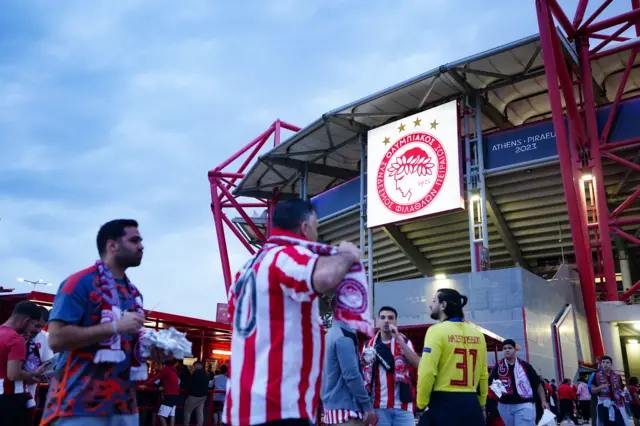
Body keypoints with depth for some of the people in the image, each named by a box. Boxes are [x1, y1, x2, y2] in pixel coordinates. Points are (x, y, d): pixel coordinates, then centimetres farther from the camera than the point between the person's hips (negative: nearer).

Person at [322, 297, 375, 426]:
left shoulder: (331, 334, 15)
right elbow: (352, 375, -21)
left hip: (333, 407, 10)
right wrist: (368, 406, -14)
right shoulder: (344, 336, -15)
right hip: (346, 409, -10)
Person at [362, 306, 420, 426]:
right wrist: (364, 363, -9)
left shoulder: (404, 342, 6)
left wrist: (398, 338, -16)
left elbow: (416, 363, -11)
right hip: (379, 406, 1)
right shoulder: (369, 345, 8)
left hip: (402, 404, -1)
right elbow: (362, 374, 13)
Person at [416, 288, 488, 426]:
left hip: (444, 403, -6)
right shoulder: (477, 334, 7)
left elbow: (427, 372, -16)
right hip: (471, 404, 6)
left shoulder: (437, 331, -10)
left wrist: (421, 404, -6)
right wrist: (481, 404, 23)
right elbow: (483, 374, 13)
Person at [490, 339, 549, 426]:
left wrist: (543, 401, 0)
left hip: (524, 405, -2)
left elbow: (538, 383, 6)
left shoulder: (525, 365, 4)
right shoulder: (498, 367, 6)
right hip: (504, 405, 2)